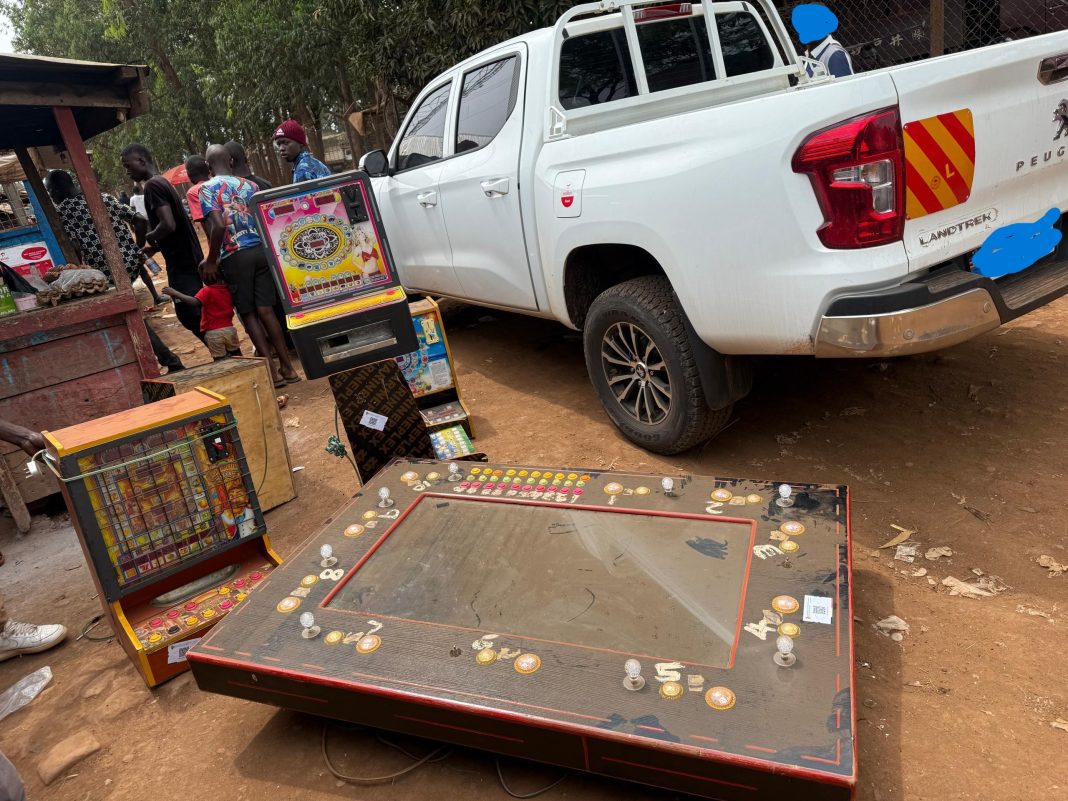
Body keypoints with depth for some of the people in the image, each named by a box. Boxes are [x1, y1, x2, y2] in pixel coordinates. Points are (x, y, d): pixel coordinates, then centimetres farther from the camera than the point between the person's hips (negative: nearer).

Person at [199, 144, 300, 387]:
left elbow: (219, 226, -15)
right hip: (260, 250, 4)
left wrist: (211, 261, -7)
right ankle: (287, 367, 8)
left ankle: (273, 371, 2)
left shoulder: (208, 188, -2)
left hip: (234, 256, -4)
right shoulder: (250, 185, 13)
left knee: (248, 314, 3)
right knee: (266, 310, 8)